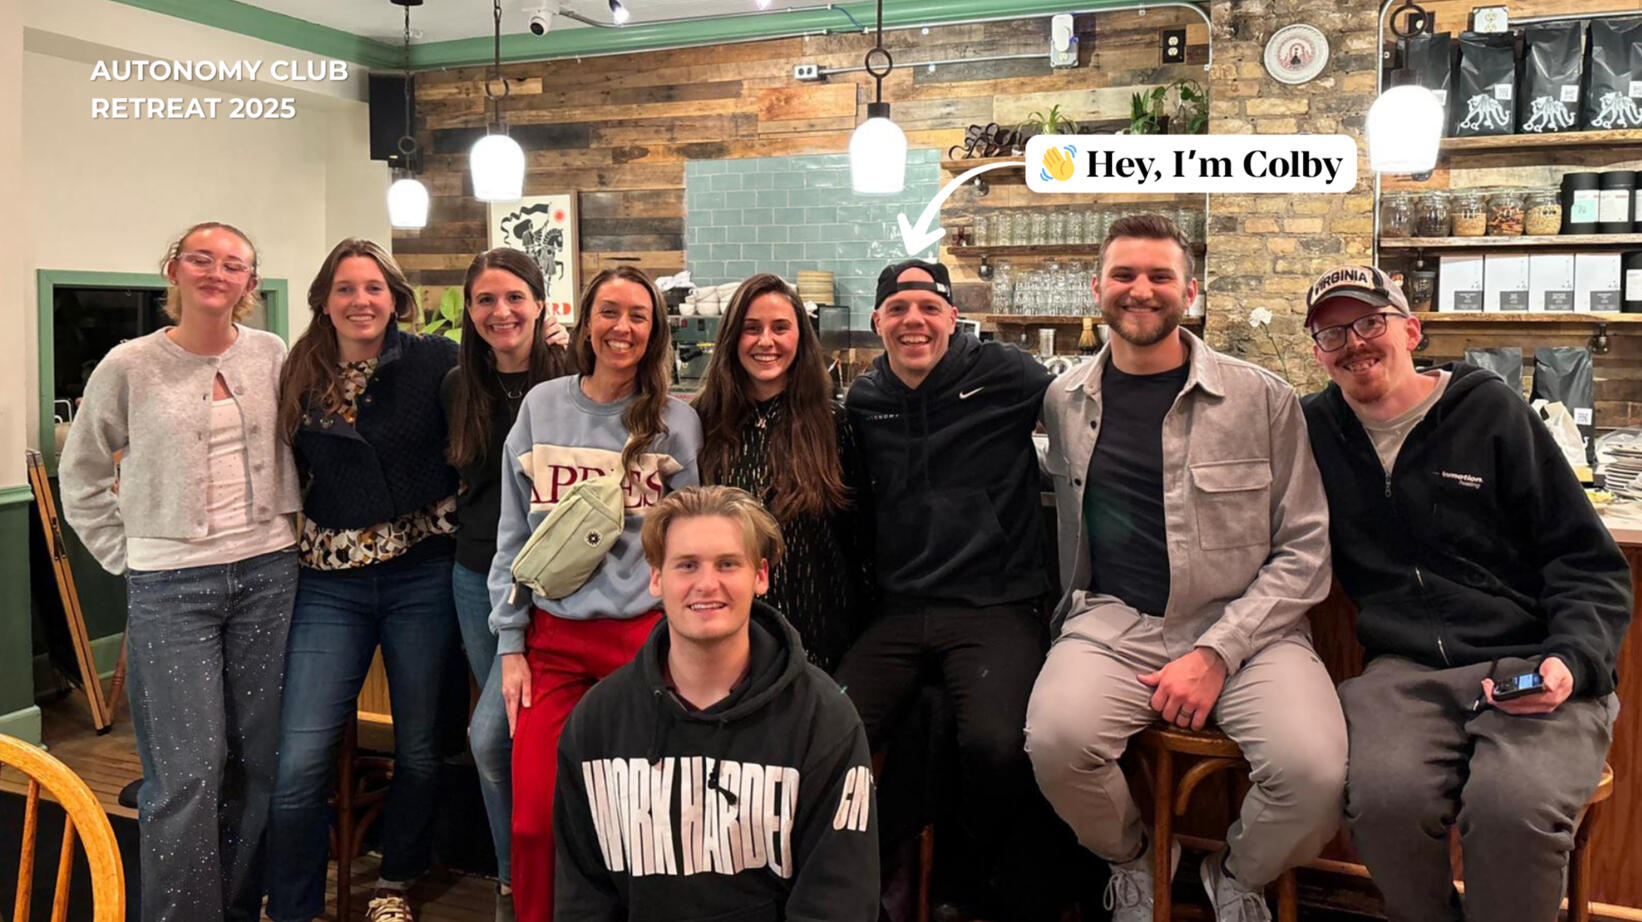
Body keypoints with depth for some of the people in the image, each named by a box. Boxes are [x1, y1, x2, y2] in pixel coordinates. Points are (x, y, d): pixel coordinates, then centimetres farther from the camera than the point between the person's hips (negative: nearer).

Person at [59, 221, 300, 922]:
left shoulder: (271, 356, 4)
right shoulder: (129, 366, -2)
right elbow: (81, 477, 8)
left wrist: (283, 529, 9)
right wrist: (128, 557, 3)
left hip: (267, 574, 3)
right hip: (169, 586, -2)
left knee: (258, 760, 8)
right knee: (188, 771, -4)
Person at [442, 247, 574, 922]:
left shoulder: (573, 383, -10)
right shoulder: (458, 386, 5)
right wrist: (471, 530, 8)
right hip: (477, 579, 5)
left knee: (491, 734, -13)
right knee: (509, 735, 14)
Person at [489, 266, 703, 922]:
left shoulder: (676, 422, 2)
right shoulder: (542, 407, 6)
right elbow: (513, 535, 8)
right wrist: (510, 646, 4)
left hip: (644, 635, -1)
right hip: (552, 638, 1)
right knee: (534, 819, -1)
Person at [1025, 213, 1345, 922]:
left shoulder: (1263, 398, 1)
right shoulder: (1064, 402, 8)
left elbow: (1305, 548, 0)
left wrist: (1217, 652, -11)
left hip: (1244, 626, 0)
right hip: (1113, 622, 1)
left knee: (1313, 769, -28)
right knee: (1056, 740, -30)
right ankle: (1133, 861, 7)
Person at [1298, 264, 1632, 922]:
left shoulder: (1491, 411, 6)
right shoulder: (1314, 429, 12)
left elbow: (1590, 564, 6)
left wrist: (1571, 660, -11)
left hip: (1531, 671, -1)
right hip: (1407, 672, 1)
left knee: (1515, 808, -32)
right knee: (1385, 797, -30)